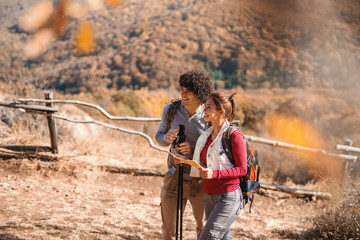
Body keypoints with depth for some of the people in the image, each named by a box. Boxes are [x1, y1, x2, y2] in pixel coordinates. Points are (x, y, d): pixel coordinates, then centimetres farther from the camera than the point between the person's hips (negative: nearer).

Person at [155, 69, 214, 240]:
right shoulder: (171, 110, -5)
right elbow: (159, 137, 9)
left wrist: (194, 150, -25)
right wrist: (167, 138, -16)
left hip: (201, 179, -2)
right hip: (175, 176, 2)